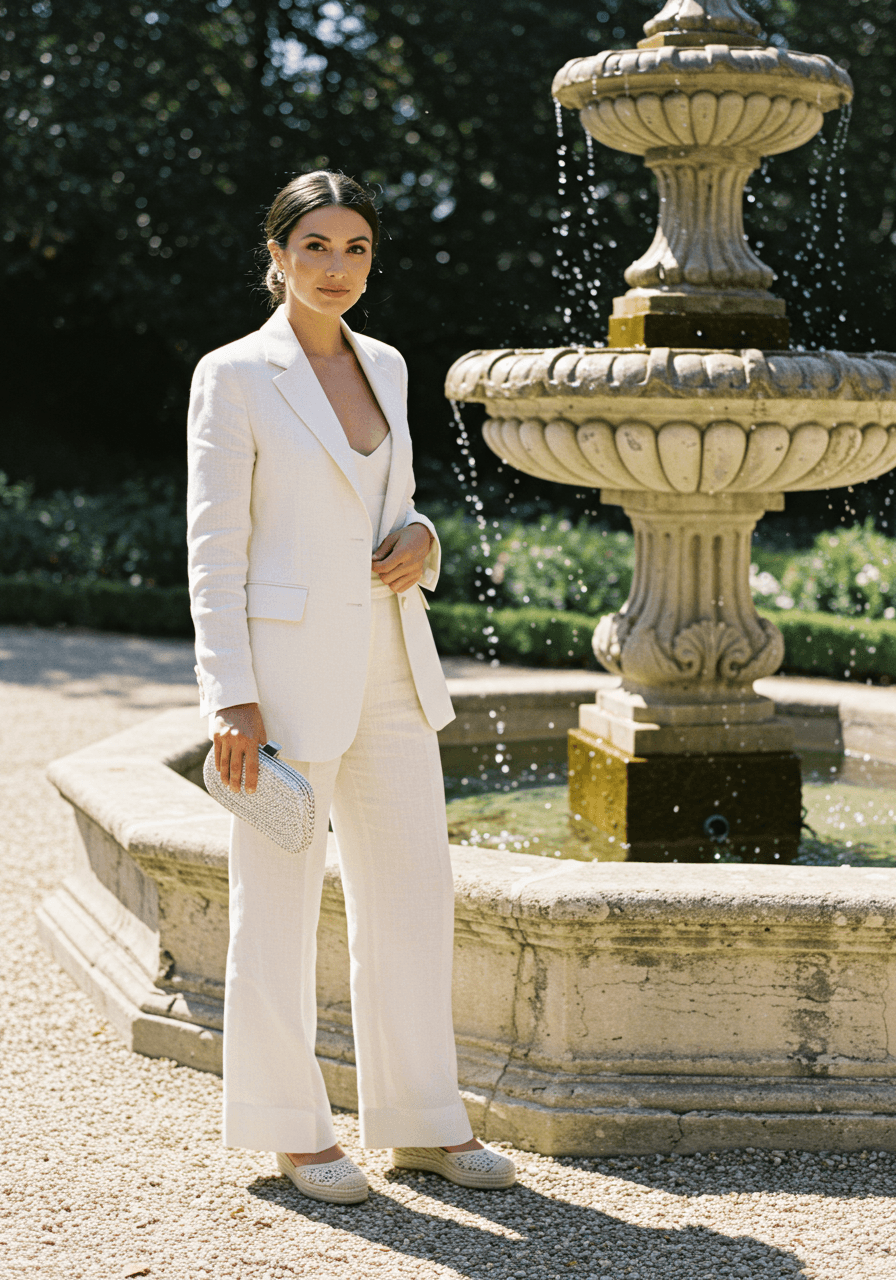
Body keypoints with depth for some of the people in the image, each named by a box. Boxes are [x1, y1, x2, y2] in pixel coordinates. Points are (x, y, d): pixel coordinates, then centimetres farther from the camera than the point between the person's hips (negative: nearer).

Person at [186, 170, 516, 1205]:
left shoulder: (384, 366, 11)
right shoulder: (233, 375, -7)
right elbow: (214, 547, -10)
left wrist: (419, 538, -2)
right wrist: (231, 697, -16)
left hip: (389, 666, 6)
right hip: (288, 669, -6)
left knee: (413, 894, 9)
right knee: (280, 904, 4)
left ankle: (420, 1121, 21)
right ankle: (291, 1130, 17)